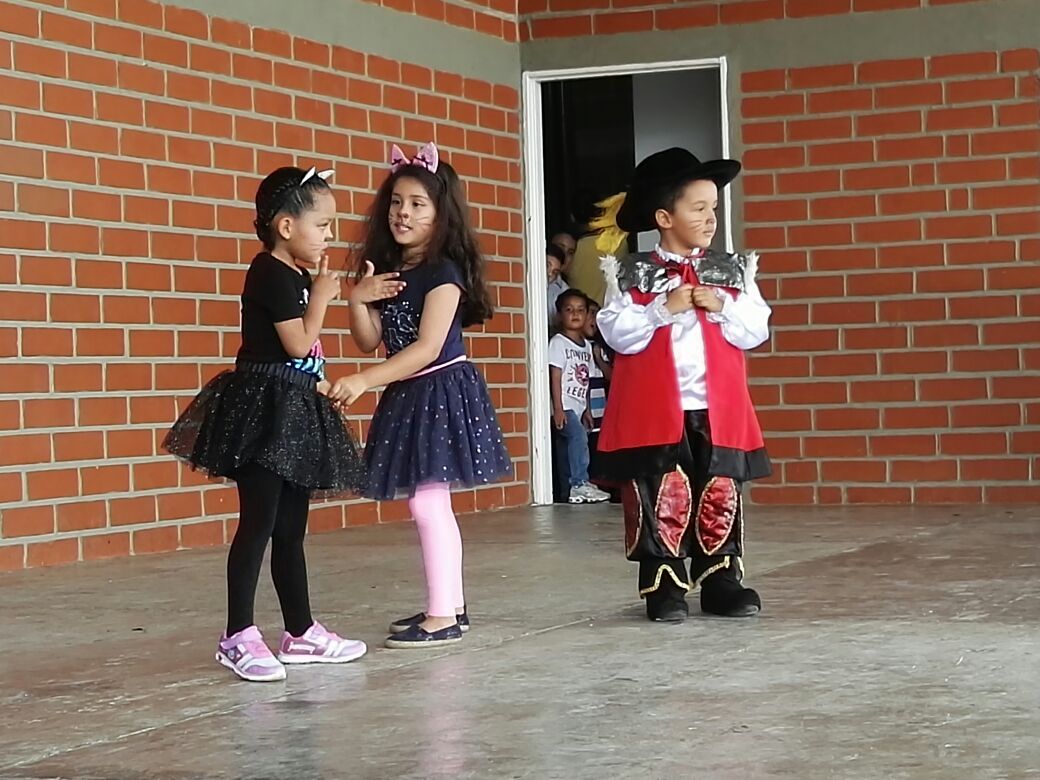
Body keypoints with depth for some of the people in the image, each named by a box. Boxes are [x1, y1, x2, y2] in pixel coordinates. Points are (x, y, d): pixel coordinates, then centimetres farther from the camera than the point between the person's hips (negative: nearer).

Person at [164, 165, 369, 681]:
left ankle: (301, 632, 18)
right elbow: (298, 344, -16)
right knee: (258, 524, -9)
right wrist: (321, 297, -5)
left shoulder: (294, 277, 17)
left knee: (291, 528, 12)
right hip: (265, 407, -10)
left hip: (294, 411, 10)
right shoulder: (272, 273, -12)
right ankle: (239, 637, -6)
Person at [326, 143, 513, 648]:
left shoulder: (443, 273, -13)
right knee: (432, 505, 14)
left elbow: (427, 348, -20)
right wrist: (357, 300, -9)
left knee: (427, 502, -10)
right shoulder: (385, 273, 10)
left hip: (441, 391, -9)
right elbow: (369, 341, 9)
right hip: (407, 396, 9)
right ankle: (450, 605, 23)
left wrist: (364, 382, -25)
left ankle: (442, 616, -6)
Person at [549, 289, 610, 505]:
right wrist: (558, 408, -17)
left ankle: (576, 487, 8)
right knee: (578, 435, -23)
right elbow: (555, 377, -11)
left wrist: (586, 409, 18)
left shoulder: (587, 345, 16)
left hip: (578, 406, 8)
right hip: (565, 405, -8)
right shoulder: (558, 342, -5)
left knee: (576, 443, 5)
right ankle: (579, 484, -21)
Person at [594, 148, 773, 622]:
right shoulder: (632, 275, 0)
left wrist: (722, 306, -12)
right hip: (655, 410, -2)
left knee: (720, 496, 6)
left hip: (717, 409, 3)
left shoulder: (733, 271, 8)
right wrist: (663, 308, -16)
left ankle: (721, 581, 15)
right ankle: (664, 587, 9)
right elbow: (616, 332, -9)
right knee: (662, 499, 0)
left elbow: (756, 331, 3)